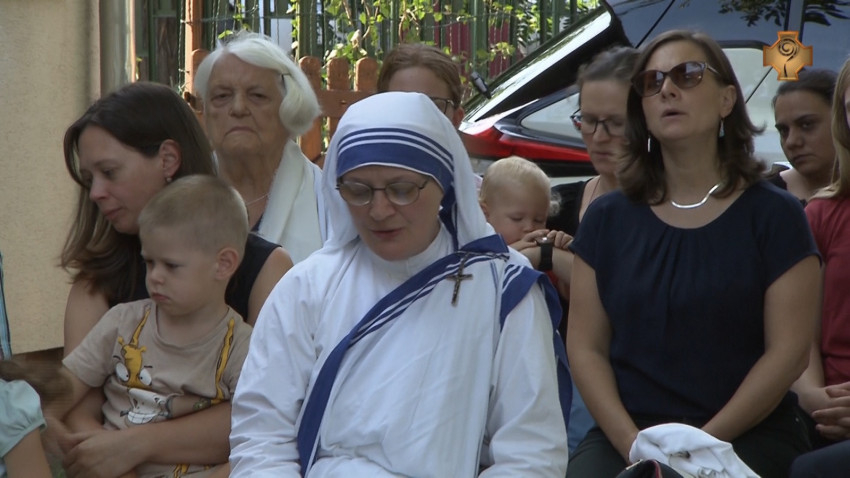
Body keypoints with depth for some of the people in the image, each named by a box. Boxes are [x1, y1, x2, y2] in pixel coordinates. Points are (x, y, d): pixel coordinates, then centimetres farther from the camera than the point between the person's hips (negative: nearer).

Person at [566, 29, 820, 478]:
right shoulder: (607, 219, 10)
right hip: (625, 434, 2)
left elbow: (788, 351, -3)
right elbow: (586, 347, 5)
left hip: (747, 436, -2)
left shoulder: (774, 215, 3)